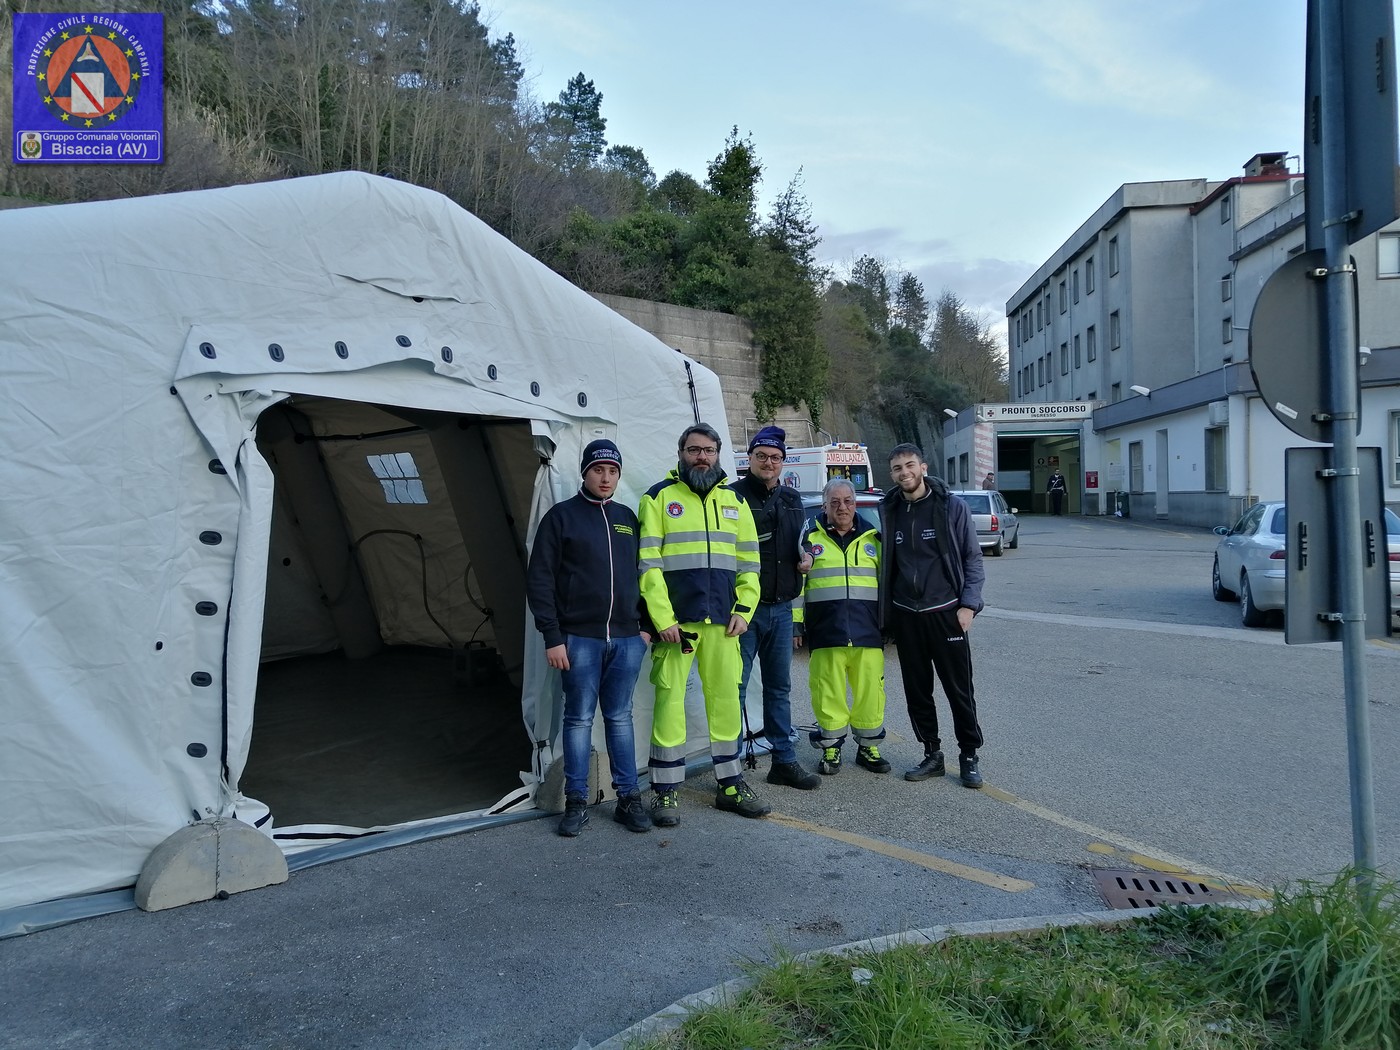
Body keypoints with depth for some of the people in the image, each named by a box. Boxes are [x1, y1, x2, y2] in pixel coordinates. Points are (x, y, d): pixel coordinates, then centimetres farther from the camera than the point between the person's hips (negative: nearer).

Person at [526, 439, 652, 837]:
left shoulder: (627, 518, 14)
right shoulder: (561, 516, 0)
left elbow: (641, 575, 18)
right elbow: (539, 579, -4)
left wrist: (646, 625, 10)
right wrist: (552, 636, -9)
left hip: (627, 639, 4)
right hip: (580, 639, -3)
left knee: (620, 718, 10)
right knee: (579, 718, 3)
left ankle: (628, 798, 16)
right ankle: (576, 802, 13)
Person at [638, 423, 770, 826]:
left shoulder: (734, 500, 15)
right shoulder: (659, 497, 2)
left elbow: (749, 562, 14)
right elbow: (648, 563, -5)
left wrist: (744, 610, 1)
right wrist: (662, 619, -12)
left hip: (723, 622, 4)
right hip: (675, 621, -4)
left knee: (726, 701, 9)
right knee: (670, 701, -1)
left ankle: (730, 785, 21)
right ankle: (666, 792, 9)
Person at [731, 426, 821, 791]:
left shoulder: (792, 500, 13)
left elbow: (801, 545, 25)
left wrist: (807, 558, 4)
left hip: (781, 609, 6)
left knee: (779, 687, 14)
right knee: (735, 688, -1)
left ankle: (784, 760, 25)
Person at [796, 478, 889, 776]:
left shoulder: (872, 537, 12)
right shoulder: (810, 537, 6)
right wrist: (795, 622, 0)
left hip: (868, 629, 2)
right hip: (825, 629, -2)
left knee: (870, 688, 2)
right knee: (829, 690, 0)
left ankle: (868, 746, 18)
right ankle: (831, 747, 15)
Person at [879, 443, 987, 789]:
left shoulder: (952, 506, -3)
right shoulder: (888, 511, 6)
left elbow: (972, 558, -2)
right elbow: (885, 564, 12)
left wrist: (969, 604, -9)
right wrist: (885, 612, 5)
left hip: (944, 612, -3)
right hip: (904, 616, 4)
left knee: (959, 689, 2)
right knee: (917, 691, 10)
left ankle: (969, 757, 16)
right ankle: (932, 755, 23)